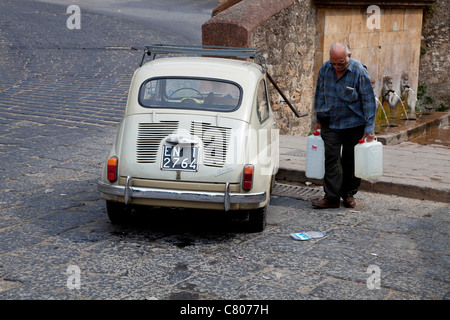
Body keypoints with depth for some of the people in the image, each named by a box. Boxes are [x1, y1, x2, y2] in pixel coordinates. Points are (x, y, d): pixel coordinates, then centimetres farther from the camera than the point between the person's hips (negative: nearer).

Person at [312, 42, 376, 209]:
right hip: (330, 123, 3)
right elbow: (320, 95, 12)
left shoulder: (359, 72, -14)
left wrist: (369, 128, -14)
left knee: (351, 162, 7)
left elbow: (369, 101, -12)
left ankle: (348, 194, 21)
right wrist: (319, 119, 13)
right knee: (331, 159, -4)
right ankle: (331, 198, -3)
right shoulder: (325, 69, -1)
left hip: (353, 125, -3)